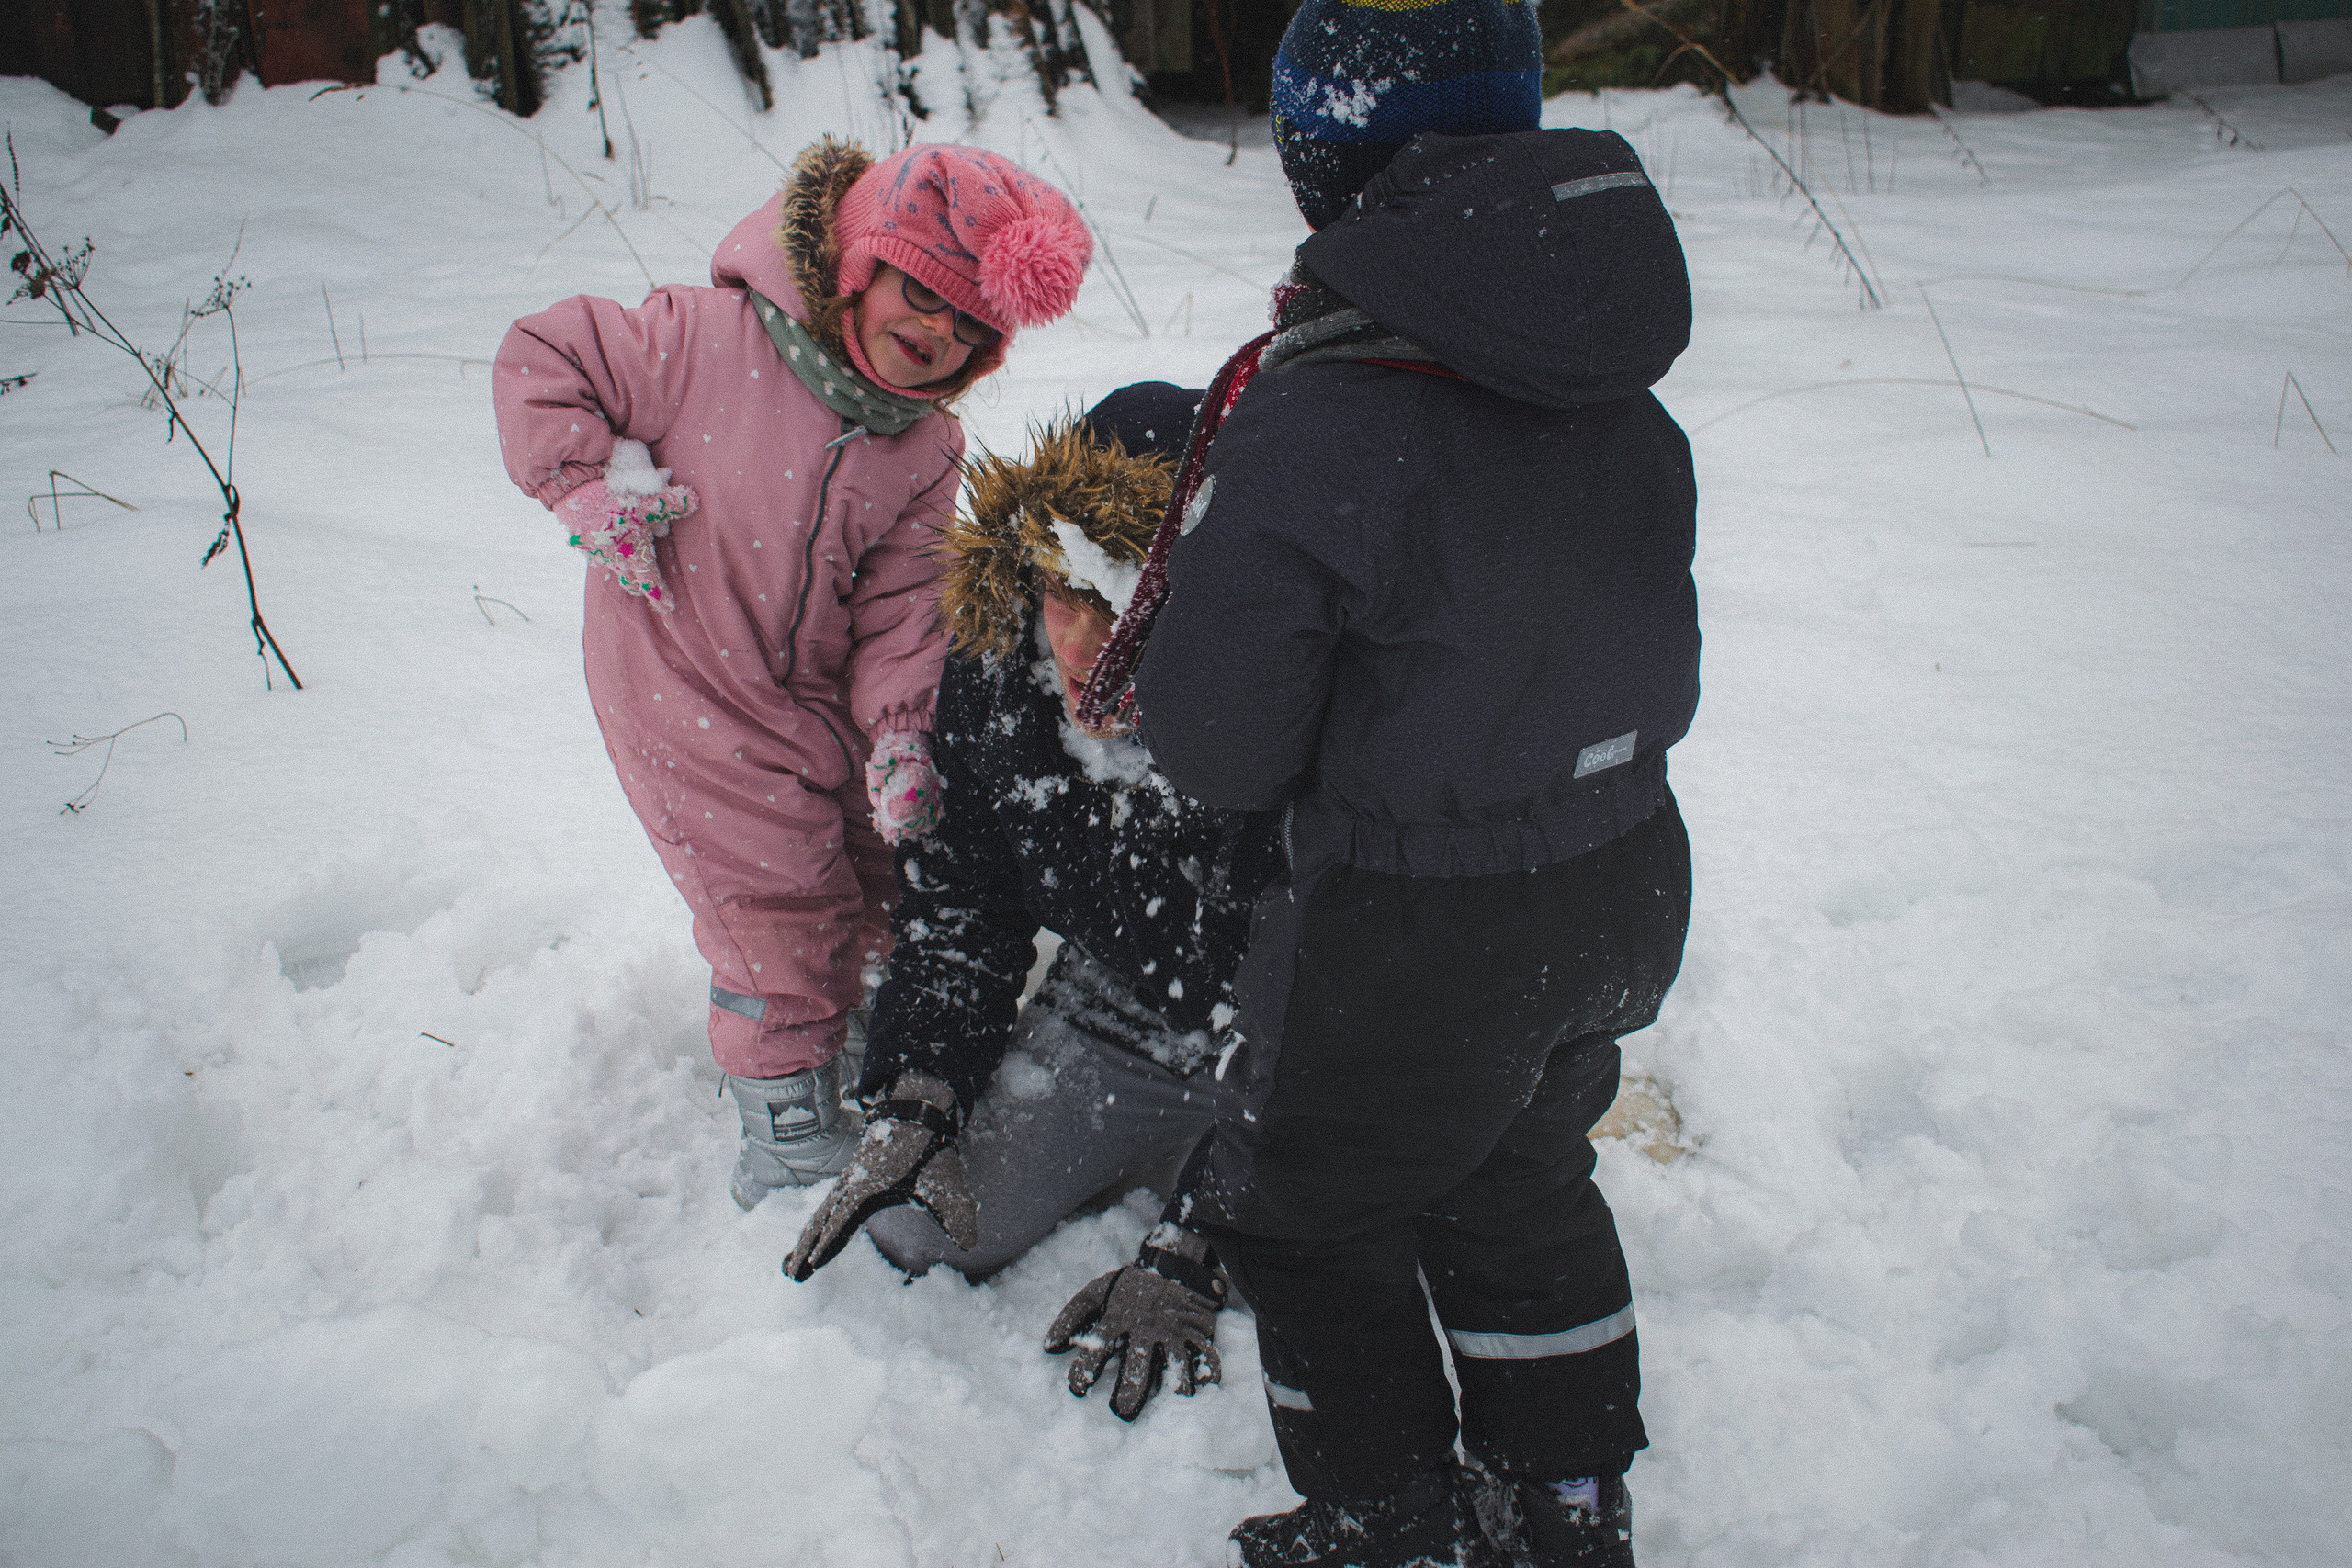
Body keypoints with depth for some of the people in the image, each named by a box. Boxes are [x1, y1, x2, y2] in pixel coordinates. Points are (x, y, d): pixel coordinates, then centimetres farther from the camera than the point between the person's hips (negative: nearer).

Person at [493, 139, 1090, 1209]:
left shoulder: (926, 449, -2)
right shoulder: (710, 339, -20)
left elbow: (902, 604, -4)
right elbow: (540, 358, -12)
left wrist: (900, 730, -17)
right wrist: (588, 484, -21)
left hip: (824, 700, 6)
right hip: (685, 691, -6)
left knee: (884, 882, 16)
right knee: (788, 912, -4)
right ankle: (790, 1133, 18)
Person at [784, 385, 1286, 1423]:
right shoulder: (994, 679, -17)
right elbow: (953, 912, -1)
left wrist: (1190, 1259, -26)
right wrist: (912, 1114, -10)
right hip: (1108, 1017, 4)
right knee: (907, 1235, -8)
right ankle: (1139, 1166, 20)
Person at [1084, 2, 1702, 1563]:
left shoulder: (1312, 429, -26)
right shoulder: (1628, 408, -4)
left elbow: (1220, 752, -18)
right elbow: (1661, 669, 6)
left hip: (1425, 939, -7)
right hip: (1626, 885, 7)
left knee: (1308, 1214, 20)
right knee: (1522, 1192, 29)